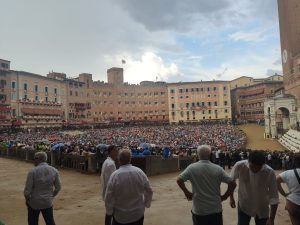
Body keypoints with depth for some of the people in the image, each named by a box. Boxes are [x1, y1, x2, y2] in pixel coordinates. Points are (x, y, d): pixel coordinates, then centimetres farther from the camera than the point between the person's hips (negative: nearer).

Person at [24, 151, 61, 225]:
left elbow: (27, 190, -14)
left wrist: (27, 200, 5)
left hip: (34, 202, -3)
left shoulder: (33, 171, -17)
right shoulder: (54, 170, -6)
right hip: (48, 202, 3)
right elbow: (58, 187, 0)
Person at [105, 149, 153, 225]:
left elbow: (108, 197, -14)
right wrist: (146, 204, 14)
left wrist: (109, 211, 4)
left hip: (120, 216, -1)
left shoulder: (115, 175, -20)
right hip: (138, 214, 2)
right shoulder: (139, 172, -13)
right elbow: (149, 191, -3)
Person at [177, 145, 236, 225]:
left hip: (199, 210, -1)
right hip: (216, 210, 1)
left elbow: (179, 180, -15)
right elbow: (232, 183, -7)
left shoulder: (192, 168, -9)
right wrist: (224, 196, 3)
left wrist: (187, 193, -2)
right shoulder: (218, 169, -5)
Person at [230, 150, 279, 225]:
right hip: (244, 205, 0)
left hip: (262, 208, 0)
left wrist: (271, 219, -17)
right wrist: (231, 198, 3)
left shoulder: (269, 172, -26)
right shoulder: (239, 166, -25)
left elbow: (274, 197, -18)